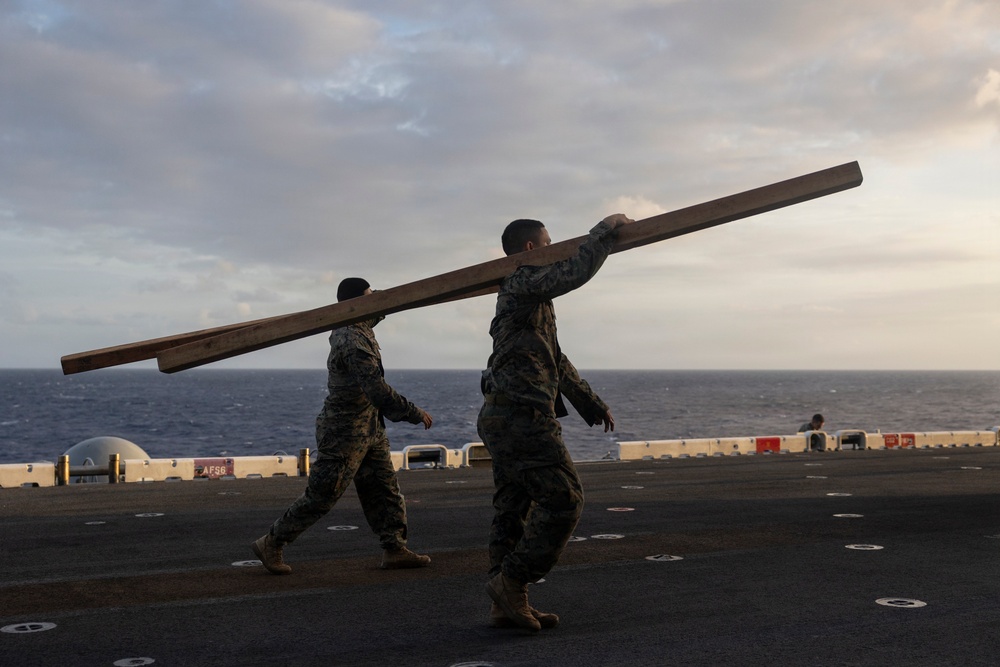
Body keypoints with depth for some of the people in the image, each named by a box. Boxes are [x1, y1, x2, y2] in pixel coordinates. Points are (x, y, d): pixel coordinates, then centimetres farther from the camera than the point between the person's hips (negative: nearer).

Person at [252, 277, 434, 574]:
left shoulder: (360, 330, 5)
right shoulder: (353, 343, -25)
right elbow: (378, 392, -31)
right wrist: (416, 414, -21)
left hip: (370, 430, 10)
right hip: (344, 433, -10)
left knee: (385, 491, 9)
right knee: (321, 496, 0)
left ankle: (394, 550, 14)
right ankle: (270, 544, 13)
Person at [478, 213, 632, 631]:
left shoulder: (527, 296, 24)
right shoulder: (523, 283, -8)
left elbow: (556, 361, 30)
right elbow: (576, 272, -23)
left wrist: (589, 402, 31)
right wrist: (605, 229, -7)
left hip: (501, 416, 11)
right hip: (523, 414, -11)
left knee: (513, 507, 10)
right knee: (562, 499, -8)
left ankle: (505, 605, 14)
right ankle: (510, 582, -5)